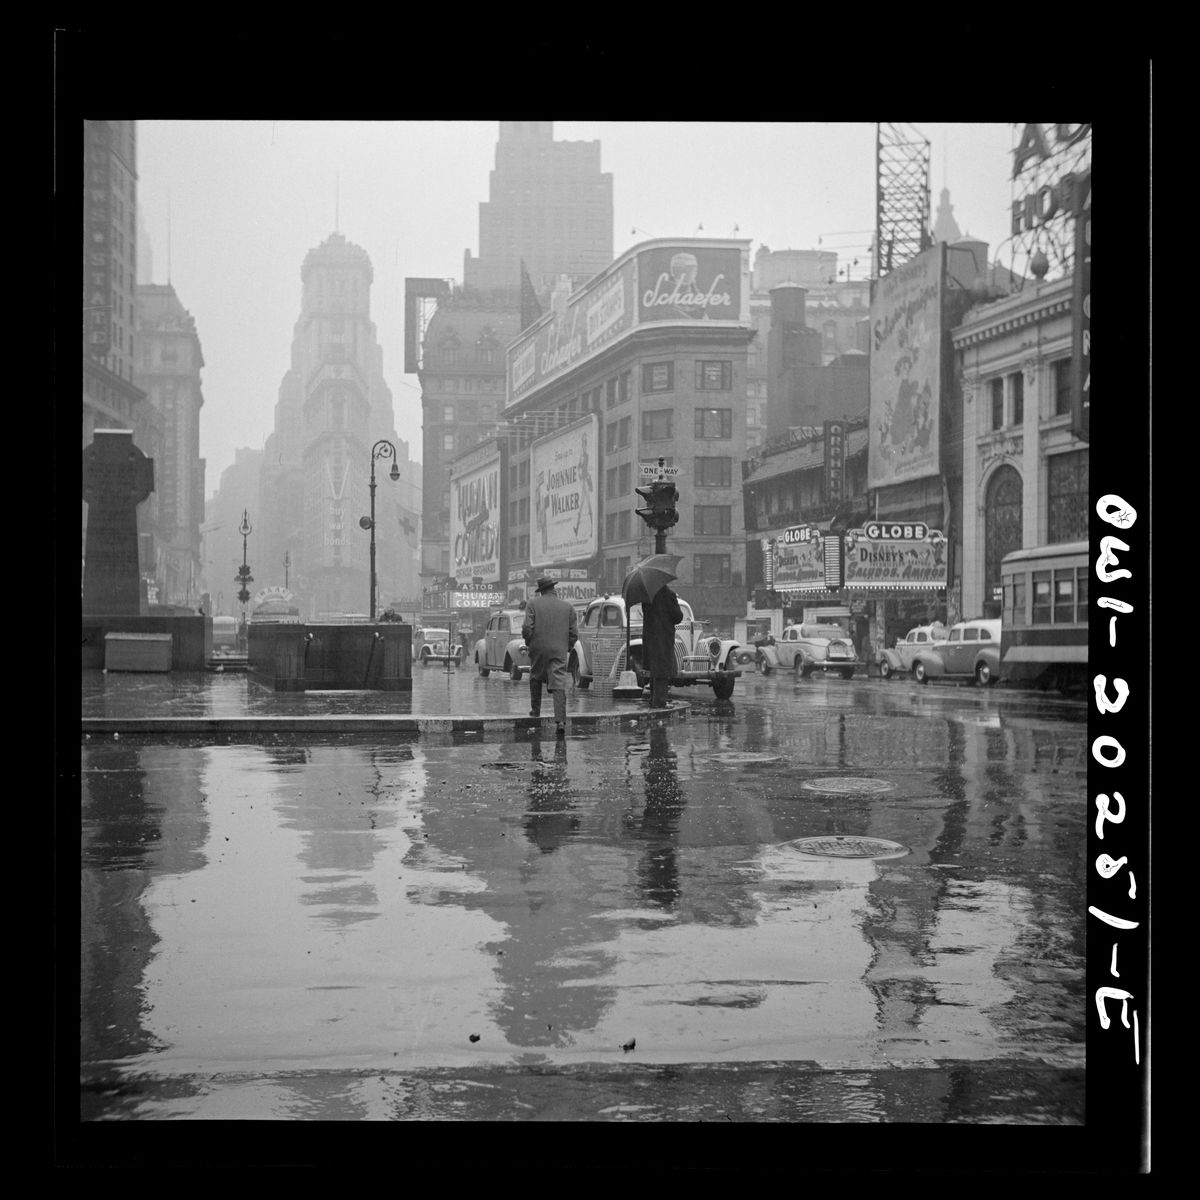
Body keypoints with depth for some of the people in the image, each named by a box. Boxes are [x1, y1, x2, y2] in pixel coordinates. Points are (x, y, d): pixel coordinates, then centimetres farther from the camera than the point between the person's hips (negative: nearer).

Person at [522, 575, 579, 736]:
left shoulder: (533, 604, 0)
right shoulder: (567, 606, 7)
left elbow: (527, 627, -9)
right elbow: (574, 633, 5)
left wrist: (528, 643, 8)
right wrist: (567, 648, 19)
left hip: (538, 650, -1)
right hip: (560, 651, 1)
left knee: (535, 679, 24)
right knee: (559, 685, -4)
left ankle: (535, 710, 30)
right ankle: (561, 721, -15)